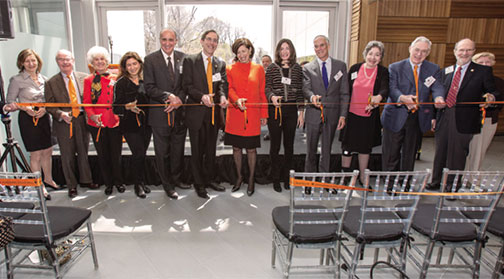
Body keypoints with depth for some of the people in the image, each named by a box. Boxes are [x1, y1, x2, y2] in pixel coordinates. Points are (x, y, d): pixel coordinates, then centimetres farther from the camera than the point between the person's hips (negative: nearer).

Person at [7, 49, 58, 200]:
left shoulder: (44, 79, 9)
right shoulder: (17, 80, -5)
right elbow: (10, 102, -3)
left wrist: (45, 108, -6)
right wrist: (25, 108, -20)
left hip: (44, 117, 5)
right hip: (28, 119, -5)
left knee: (48, 151, 11)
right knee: (36, 154, -1)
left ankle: (48, 179, 30)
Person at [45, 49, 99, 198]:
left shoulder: (84, 78, 4)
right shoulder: (51, 82, 1)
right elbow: (49, 105, 0)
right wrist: (60, 114, -18)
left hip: (82, 120, 1)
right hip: (63, 123, -1)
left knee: (83, 152, 13)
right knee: (68, 155, 6)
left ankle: (85, 180, 30)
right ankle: (71, 186, 20)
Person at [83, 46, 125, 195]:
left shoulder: (115, 78, 6)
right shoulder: (88, 80, 3)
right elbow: (86, 103, 2)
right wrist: (92, 115, -16)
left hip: (115, 121, 0)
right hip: (97, 123, 0)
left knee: (116, 154, 7)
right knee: (103, 155, 10)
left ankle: (118, 182, 25)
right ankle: (108, 183, 26)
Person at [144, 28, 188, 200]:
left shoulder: (182, 58, 6)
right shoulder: (151, 59, -2)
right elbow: (149, 88, -7)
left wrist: (178, 98, -13)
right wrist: (168, 96, -20)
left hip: (179, 112, 3)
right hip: (160, 113, -3)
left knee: (178, 149, 15)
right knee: (162, 152, 6)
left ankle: (177, 179, 33)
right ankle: (167, 185, 22)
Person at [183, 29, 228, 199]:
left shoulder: (221, 64, 12)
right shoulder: (190, 61, 1)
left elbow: (223, 84, 1)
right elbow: (186, 85, -6)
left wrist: (222, 96, -21)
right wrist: (201, 96, -23)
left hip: (214, 112, 4)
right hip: (196, 112, -4)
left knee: (211, 149, 14)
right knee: (197, 150, 5)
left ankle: (208, 179, 29)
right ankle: (199, 184, 19)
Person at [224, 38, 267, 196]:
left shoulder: (258, 69, 8)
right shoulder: (231, 69, 8)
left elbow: (262, 93, 8)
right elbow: (229, 88, -3)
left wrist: (264, 114, 6)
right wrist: (237, 100, -24)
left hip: (252, 115, -1)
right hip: (235, 115, 1)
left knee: (251, 148, 3)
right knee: (236, 147, 9)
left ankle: (251, 180, 19)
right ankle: (239, 177, 27)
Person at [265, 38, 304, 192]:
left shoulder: (297, 68, 8)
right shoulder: (271, 68, 3)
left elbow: (300, 91, 9)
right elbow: (267, 88, 0)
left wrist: (301, 111, 6)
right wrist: (272, 96, -22)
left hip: (291, 110, 2)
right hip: (275, 110, -2)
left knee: (289, 144, 9)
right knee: (275, 144, 3)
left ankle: (286, 176, 23)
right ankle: (276, 178, 15)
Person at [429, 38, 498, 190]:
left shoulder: (483, 71, 1)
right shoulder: (446, 71, 11)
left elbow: (492, 92, 0)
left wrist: (491, 97, -24)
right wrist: (434, 116, 12)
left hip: (464, 121, -3)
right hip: (443, 118, 4)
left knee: (458, 154, 2)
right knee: (440, 152, 14)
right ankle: (436, 181, 29)